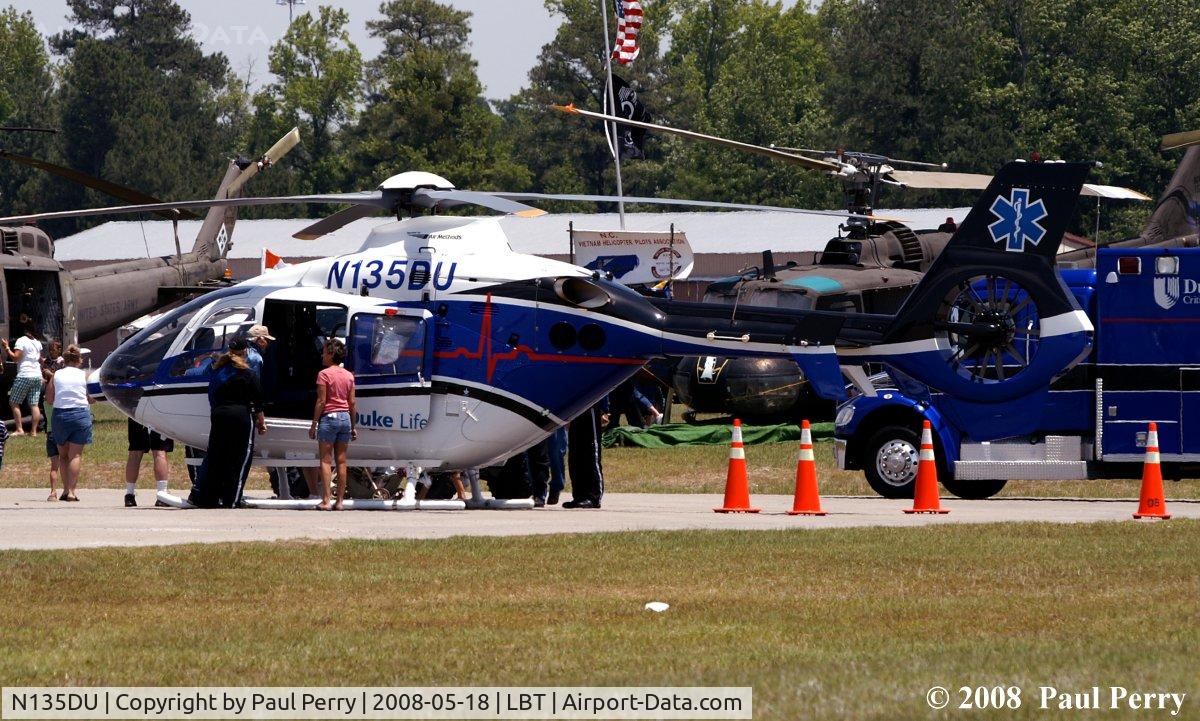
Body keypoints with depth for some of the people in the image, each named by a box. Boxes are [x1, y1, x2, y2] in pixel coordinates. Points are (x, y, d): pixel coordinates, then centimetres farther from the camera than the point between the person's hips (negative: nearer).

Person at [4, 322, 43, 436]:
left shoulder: (21, 341, -9)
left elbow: (15, 357, -16)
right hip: (37, 376, 7)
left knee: (14, 402, 2)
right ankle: (34, 431, -1)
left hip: (24, 376, -7)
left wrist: (7, 348, -7)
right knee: (34, 404, 4)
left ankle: (19, 429, -6)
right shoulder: (38, 343, 13)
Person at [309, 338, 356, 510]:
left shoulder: (324, 374, -8)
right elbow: (352, 403, 9)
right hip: (345, 418, 6)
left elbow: (321, 401, -12)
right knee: (341, 461, 7)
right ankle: (340, 501, 7)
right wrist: (353, 427, 15)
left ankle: (325, 501, -9)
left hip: (329, 417, -6)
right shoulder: (349, 375, 9)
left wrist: (314, 424, -7)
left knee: (326, 460, -4)